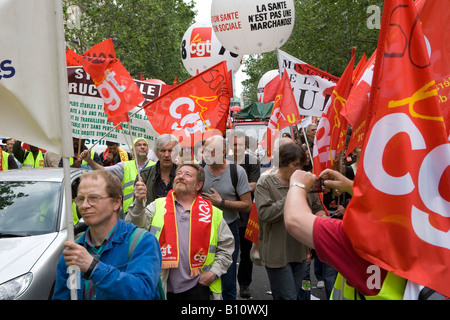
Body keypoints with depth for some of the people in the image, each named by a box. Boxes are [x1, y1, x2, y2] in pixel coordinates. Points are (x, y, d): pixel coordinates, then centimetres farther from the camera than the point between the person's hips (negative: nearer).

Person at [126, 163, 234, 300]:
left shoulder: (213, 213, 3)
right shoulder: (158, 206, 3)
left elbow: (227, 245, 10)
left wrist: (214, 272, -1)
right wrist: (139, 203, -28)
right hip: (162, 288, 1)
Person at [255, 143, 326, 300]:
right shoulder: (265, 183, -8)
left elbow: (317, 207, 18)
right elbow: (264, 214, -21)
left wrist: (320, 214, -5)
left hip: (300, 251, 6)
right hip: (277, 253, -6)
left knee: (296, 295, 18)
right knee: (288, 297, -1)